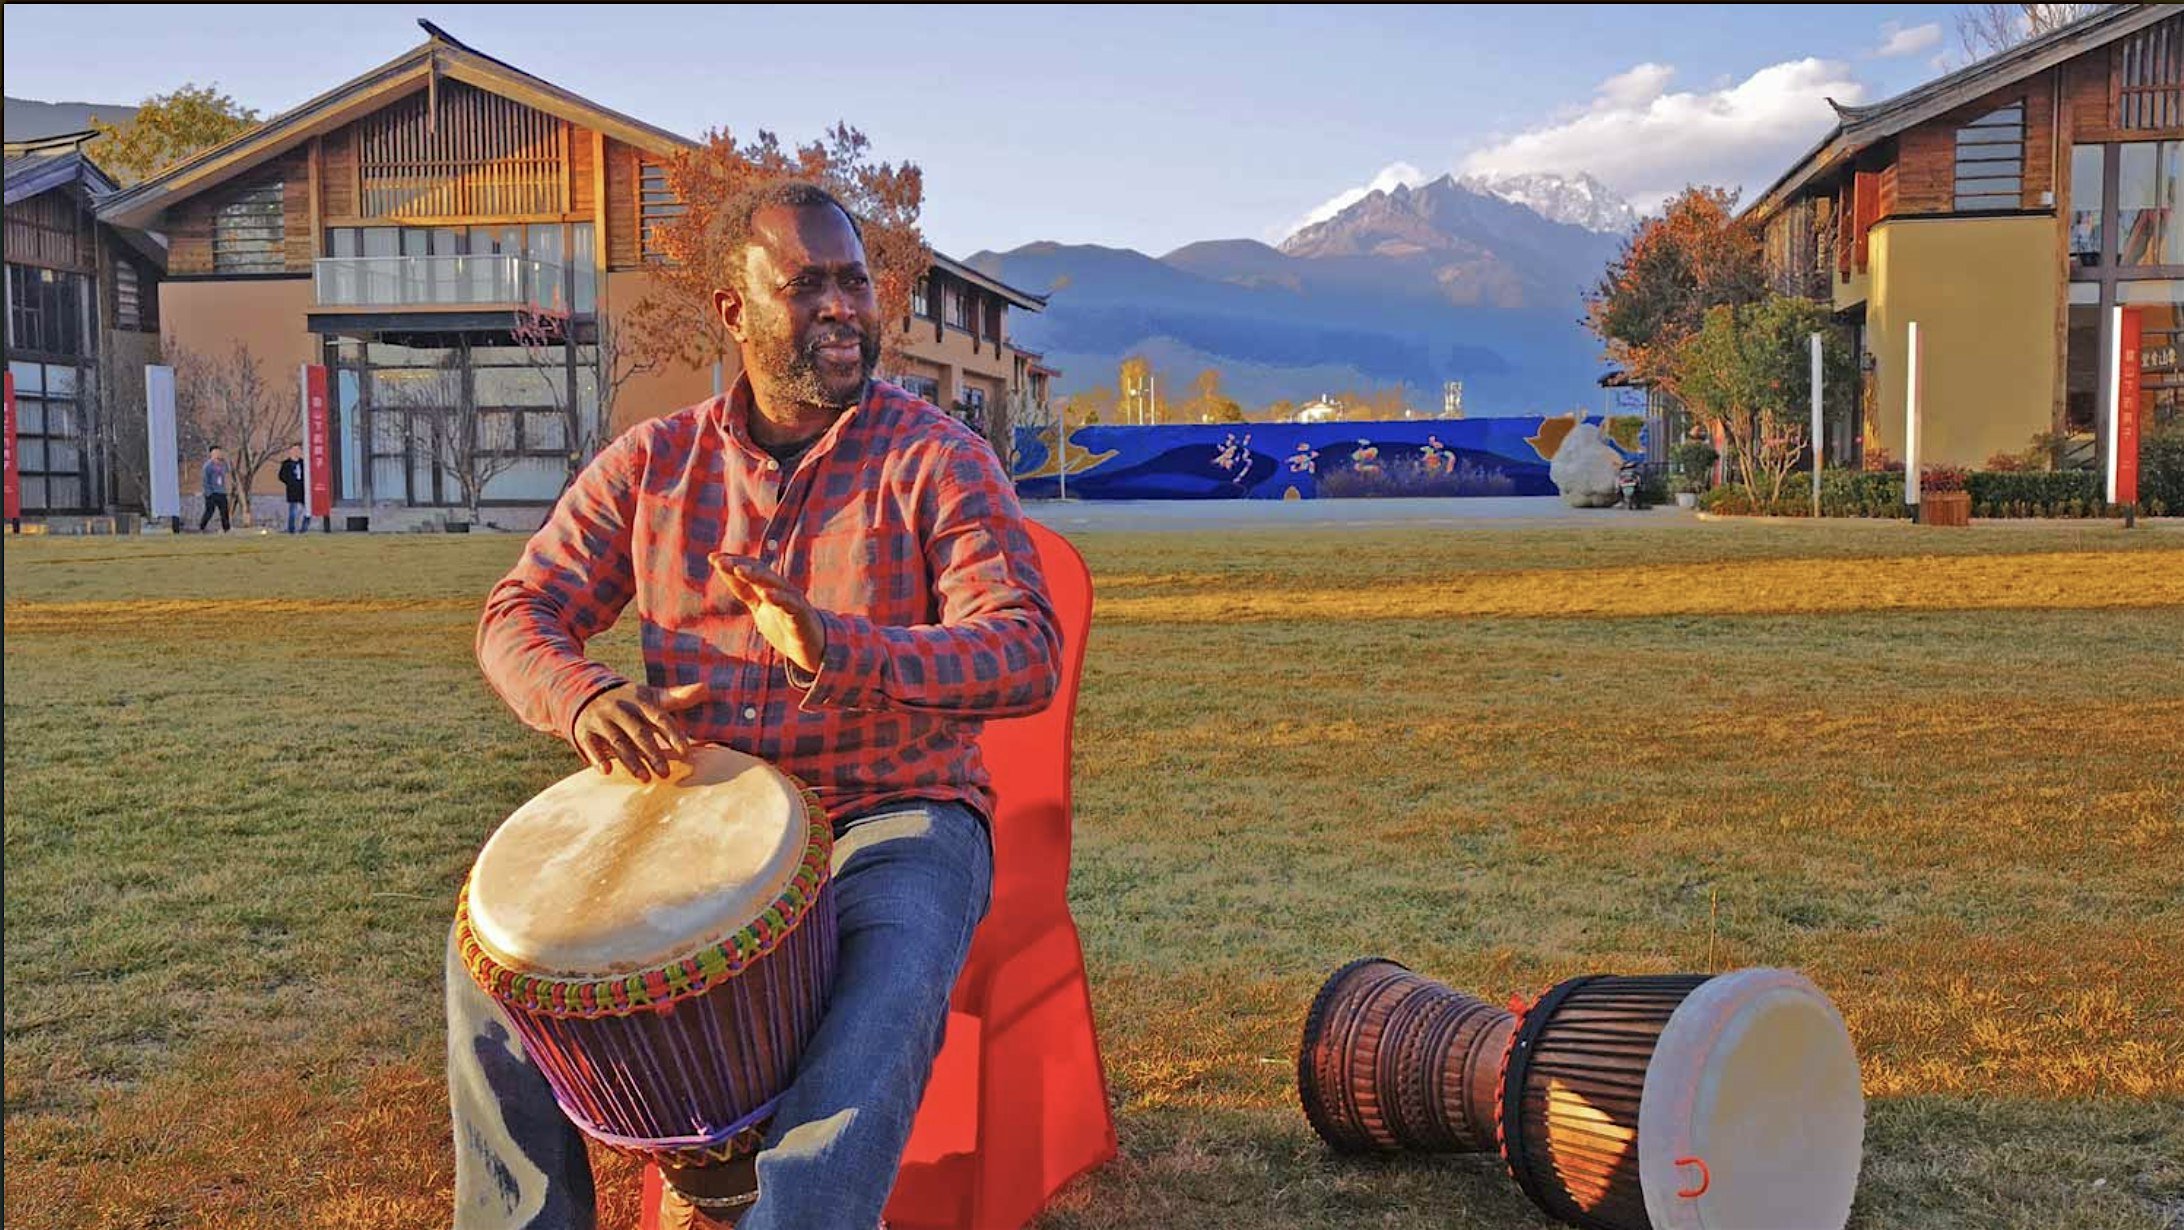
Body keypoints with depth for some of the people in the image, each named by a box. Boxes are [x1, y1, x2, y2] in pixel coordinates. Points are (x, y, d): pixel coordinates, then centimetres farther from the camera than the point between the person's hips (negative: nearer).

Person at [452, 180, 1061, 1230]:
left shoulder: (938, 460, -6)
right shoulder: (653, 462, 6)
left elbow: (1026, 652, -17)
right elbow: (519, 613, 4)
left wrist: (842, 653, -36)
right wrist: (581, 698, -21)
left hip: (894, 819, -3)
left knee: (879, 1021, -33)